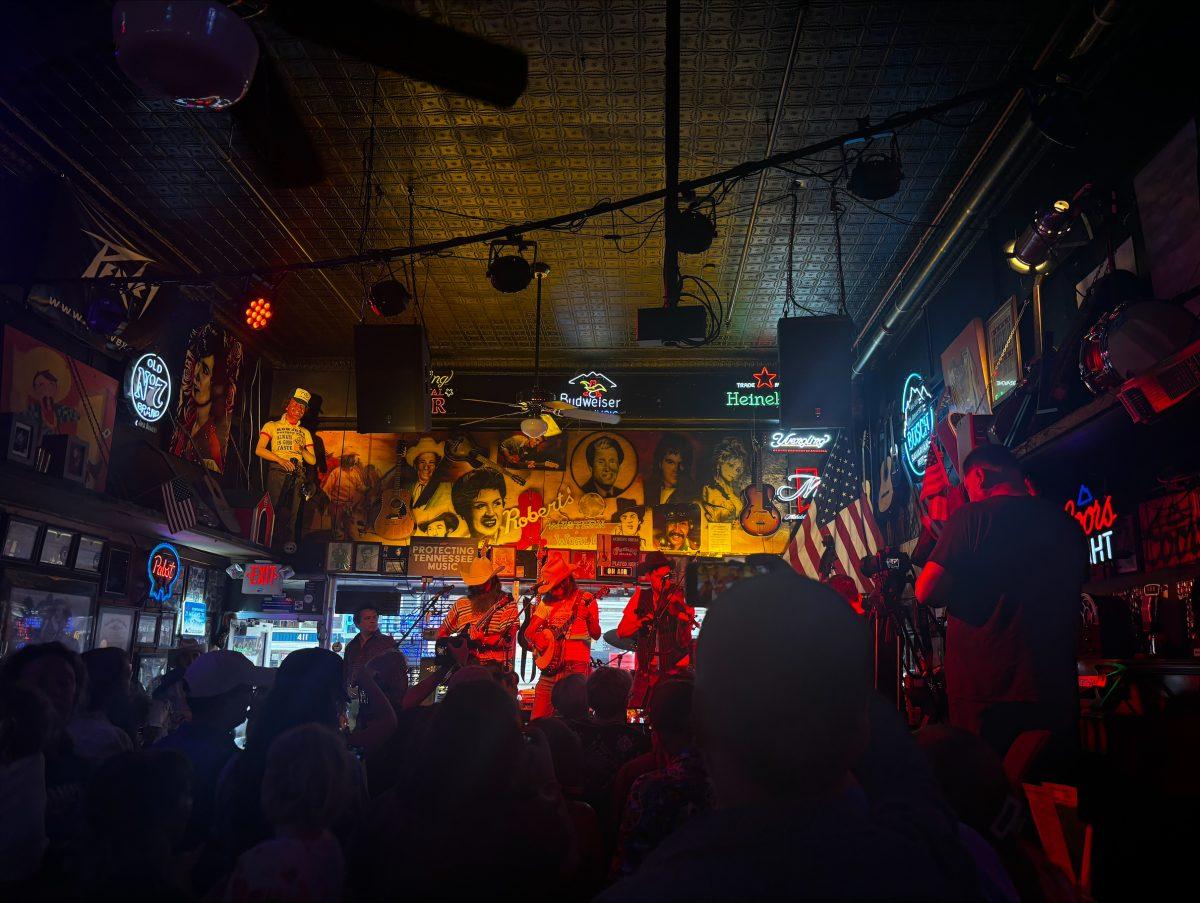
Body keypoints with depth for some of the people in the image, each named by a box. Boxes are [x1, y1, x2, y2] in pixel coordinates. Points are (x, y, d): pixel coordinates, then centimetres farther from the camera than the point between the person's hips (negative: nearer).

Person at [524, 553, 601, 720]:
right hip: (550, 664, 4)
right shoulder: (547, 601, 11)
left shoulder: (586, 600, -1)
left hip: (576, 665, -4)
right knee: (537, 720, 1)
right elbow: (528, 632, 10)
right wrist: (536, 639, -11)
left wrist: (589, 618, -28)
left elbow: (596, 635, -9)